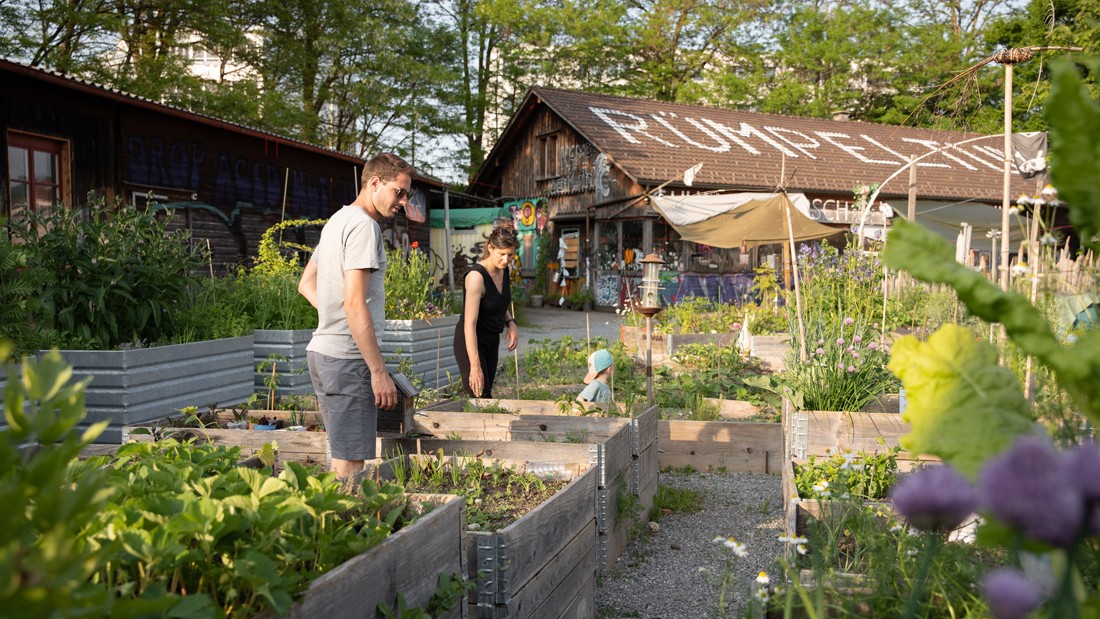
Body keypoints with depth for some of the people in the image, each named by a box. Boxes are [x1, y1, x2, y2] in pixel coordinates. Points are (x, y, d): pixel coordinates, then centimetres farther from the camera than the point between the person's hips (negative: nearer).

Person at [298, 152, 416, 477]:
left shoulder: (337, 220, 19)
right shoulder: (364, 225, -12)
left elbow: (306, 284, 28)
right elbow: (355, 303, -21)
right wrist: (379, 371, -20)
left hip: (321, 351, 10)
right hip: (346, 357, -10)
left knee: (342, 458, 15)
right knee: (350, 465, -8)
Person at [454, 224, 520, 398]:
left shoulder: (503, 270, -1)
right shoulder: (477, 276, -24)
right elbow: (469, 324, -28)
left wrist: (510, 323, -3)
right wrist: (475, 366, -32)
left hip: (492, 340, 8)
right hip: (471, 342, -8)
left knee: (486, 394, 10)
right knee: (480, 397, -12)